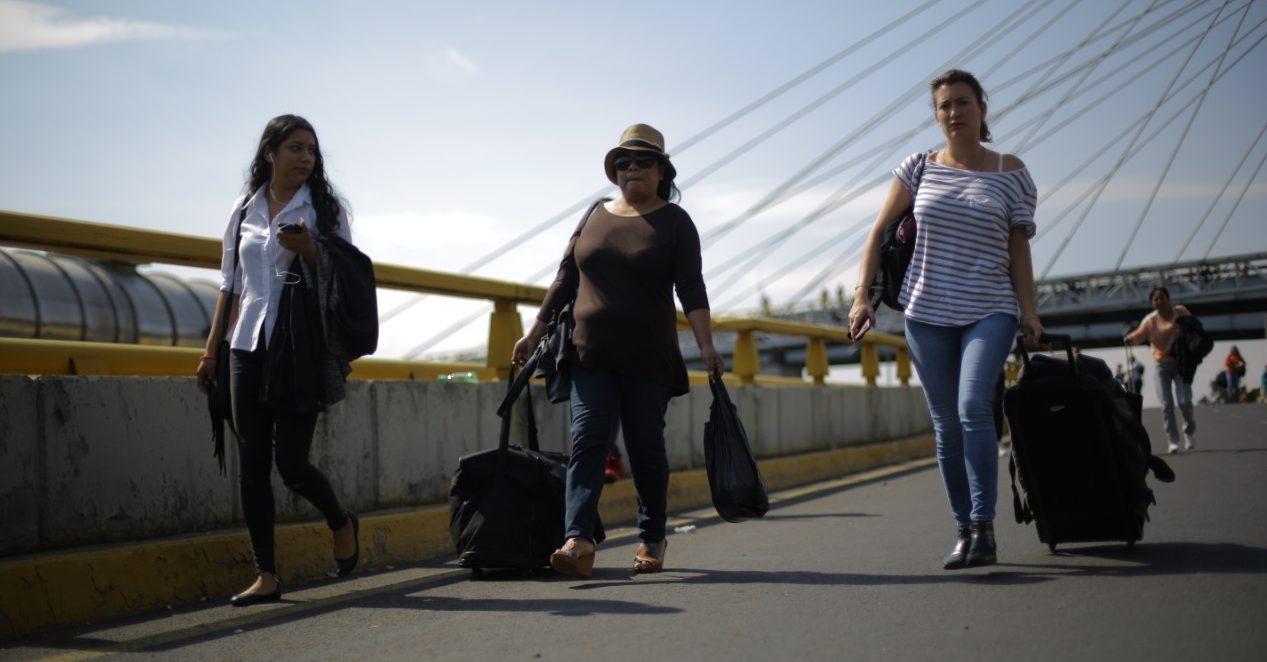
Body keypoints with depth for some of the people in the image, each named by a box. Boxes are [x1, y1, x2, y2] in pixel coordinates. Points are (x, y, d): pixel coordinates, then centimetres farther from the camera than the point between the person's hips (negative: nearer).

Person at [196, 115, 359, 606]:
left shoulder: (325, 210, 3)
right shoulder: (244, 210, 13)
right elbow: (230, 284, 18)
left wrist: (308, 251, -17)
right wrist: (211, 348, 15)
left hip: (301, 348, -4)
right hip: (248, 347, 4)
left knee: (291, 461, -9)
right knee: (251, 467, 0)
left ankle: (341, 523, 22)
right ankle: (266, 576, 7)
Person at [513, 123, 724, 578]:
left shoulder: (674, 221, 3)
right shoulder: (595, 218, 13)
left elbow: (690, 287, -6)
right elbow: (565, 281, 17)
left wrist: (706, 344, -17)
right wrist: (535, 333, 15)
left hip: (648, 359, -2)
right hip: (591, 354, 3)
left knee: (646, 448, 3)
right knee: (587, 441, -11)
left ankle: (652, 539, 19)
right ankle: (578, 540, -22)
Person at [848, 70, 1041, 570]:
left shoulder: (1011, 173, 4)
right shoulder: (919, 169, 6)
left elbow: (1019, 248, 4)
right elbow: (879, 232, 9)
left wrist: (1029, 310, -5)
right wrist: (862, 296, 0)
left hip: (990, 311, -2)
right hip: (928, 312, 2)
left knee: (974, 407, -22)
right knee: (946, 424, 4)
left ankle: (984, 529, -21)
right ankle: (963, 530, 15)